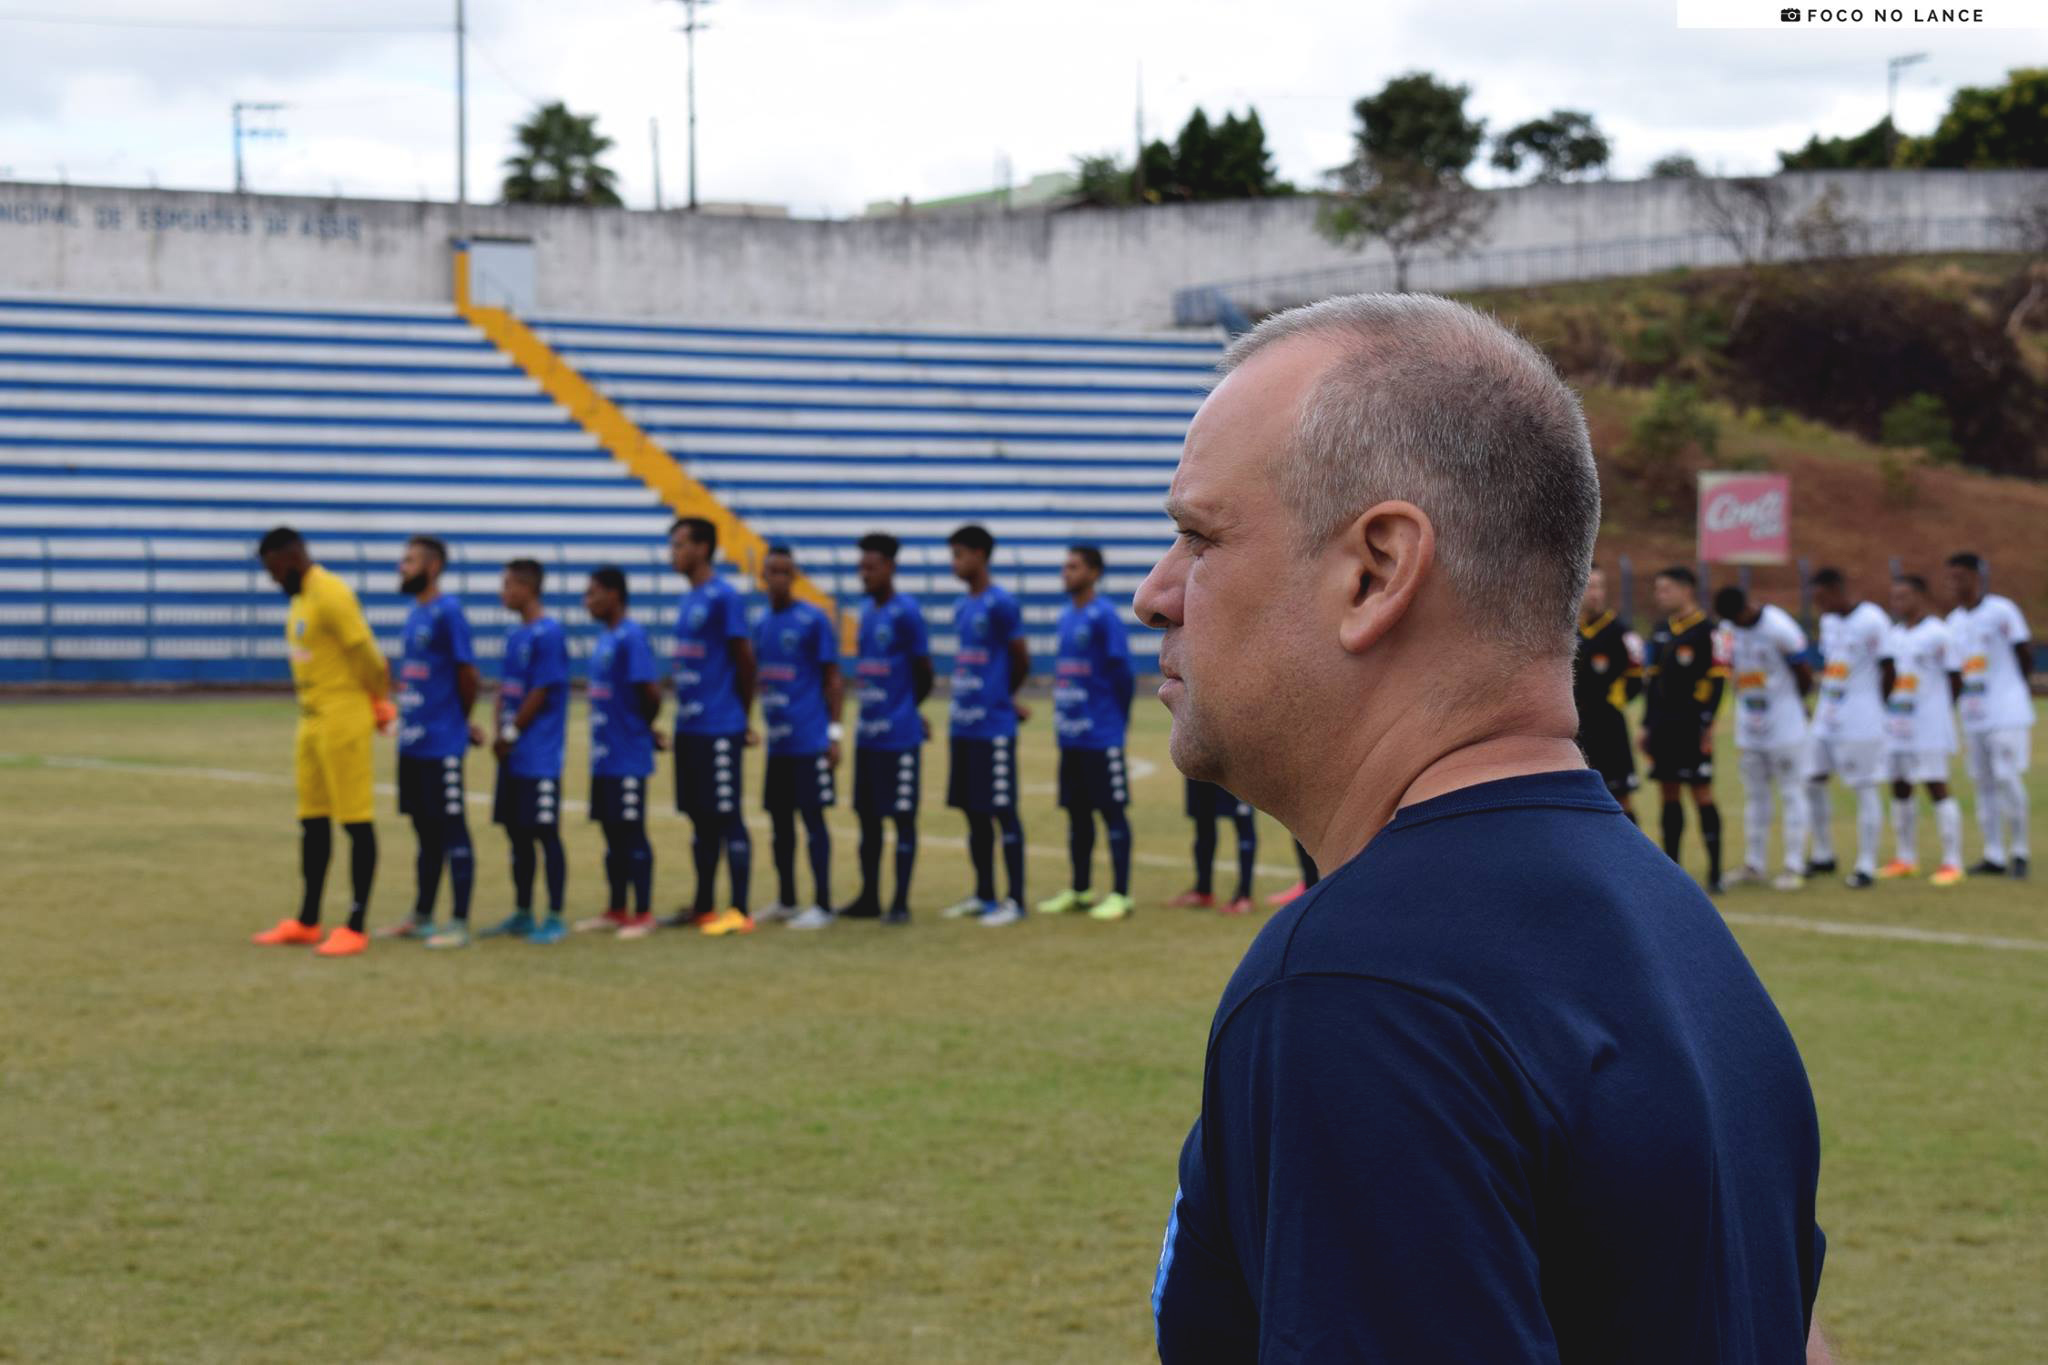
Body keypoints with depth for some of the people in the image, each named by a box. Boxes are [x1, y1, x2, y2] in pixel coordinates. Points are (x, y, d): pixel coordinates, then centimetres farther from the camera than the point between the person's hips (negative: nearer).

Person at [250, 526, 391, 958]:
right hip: (311, 723, 10)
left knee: (356, 821, -4)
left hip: (343, 723, -10)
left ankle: (356, 927, -2)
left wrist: (381, 704, -2)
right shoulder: (300, 598, 15)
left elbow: (367, 656, -16)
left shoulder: (331, 596, -16)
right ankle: (307, 923, 21)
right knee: (312, 821, 13)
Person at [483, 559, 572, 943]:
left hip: (539, 756, -8)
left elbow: (540, 694, -15)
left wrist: (511, 733, -9)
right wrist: (499, 730, 2)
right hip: (512, 754, 8)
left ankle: (555, 919, 1)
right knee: (517, 834, 13)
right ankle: (522, 915, 21)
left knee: (546, 834, -4)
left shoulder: (548, 633, -12)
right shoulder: (515, 634, 13)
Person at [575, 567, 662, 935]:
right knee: (613, 834, 14)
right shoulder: (604, 637, 13)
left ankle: (643, 914, 4)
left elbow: (651, 691, -20)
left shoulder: (631, 637, -15)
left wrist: (644, 727, -4)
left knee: (632, 832, -3)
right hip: (604, 755, 9)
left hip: (628, 756, -9)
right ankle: (616, 911, 22)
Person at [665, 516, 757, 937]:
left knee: (727, 817, -5)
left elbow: (744, 660, -9)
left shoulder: (724, 597, -11)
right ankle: (702, 907, 20)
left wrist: (742, 717, 0)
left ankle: (740, 911, -3)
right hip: (689, 727, 8)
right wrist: (684, 711, 15)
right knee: (700, 818, 13)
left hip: (720, 729, -8)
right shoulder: (687, 599, 15)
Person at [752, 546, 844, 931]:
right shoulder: (761, 624, 12)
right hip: (777, 741, 6)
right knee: (780, 819, 11)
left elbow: (833, 679, -5)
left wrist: (834, 733, -10)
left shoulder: (814, 621, -5)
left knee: (812, 817, -5)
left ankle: (823, 906, -1)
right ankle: (785, 902, 21)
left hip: (810, 740, -6)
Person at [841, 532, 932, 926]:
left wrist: (908, 710, 8)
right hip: (868, 734, 8)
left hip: (900, 736, -7)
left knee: (902, 817, -2)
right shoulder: (867, 613, 13)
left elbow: (923, 670, -6)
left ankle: (901, 903, 2)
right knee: (867, 815, 11)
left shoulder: (906, 612, -10)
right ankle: (869, 898, 19)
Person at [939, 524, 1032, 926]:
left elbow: (1021, 661, -6)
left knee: (1002, 811, -4)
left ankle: (1015, 901, 1)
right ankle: (983, 896, 21)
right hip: (963, 726, 8)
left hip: (994, 727, -8)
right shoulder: (961, 607, 13)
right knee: (973, 812, 12)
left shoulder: (1001, 604, -11)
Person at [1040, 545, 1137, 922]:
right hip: (1070, 734, 8)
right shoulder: (1066, 617, 13)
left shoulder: (1104, 616, -11)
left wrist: (1118, 717, -4)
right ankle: (1080, 890, 22)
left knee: (1112, 810, -2)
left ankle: (1120, 895, 1)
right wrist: (1062, 713, 13)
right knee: (1077, 812, 13)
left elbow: (1122, 669, -11)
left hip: (1101, 736, -8)